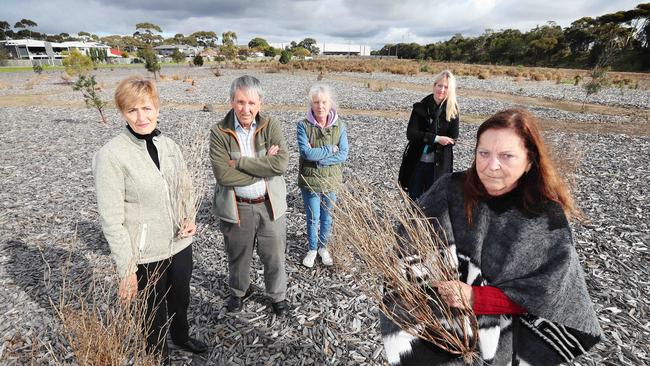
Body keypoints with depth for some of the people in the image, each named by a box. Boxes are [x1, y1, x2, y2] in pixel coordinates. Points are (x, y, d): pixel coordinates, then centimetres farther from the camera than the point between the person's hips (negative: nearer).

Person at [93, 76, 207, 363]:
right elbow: (111, 220, -17)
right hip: (145, 254, -5)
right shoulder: (111, 155, -18)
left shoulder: (169, 146, -1)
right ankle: (159, 356, 48)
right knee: (155, 311, 19)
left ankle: (181, 336, 56)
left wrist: (189, 219, -5)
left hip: (180, 244, 5)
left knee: (181, 299, 27)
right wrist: (126, 269, -16)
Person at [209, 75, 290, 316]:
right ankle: (239, 291, 50)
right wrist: (264, 167, -19)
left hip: (270, 205, 1)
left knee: (274, 256, 16)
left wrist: (240, 162, -20)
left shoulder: (271, 126, -8)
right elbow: (223, 175, -20)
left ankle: (278, 295, 42)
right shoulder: (219, 132, -10)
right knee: (238, 256, 21)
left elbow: (281, 163, -21)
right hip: (236, 208, 0)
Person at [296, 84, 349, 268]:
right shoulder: (303, 126, -11)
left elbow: (343, 154, -12)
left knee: (327, 218, 16)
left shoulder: (339, 126, -5)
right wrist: (330, 150, -16)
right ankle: (312, 249, 34)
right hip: (309, 181, -2)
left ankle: (323, 247, 39)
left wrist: (317, 157, -19)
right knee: (313, 219, 11)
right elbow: (305, 152, -22)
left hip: (331, 180, 2)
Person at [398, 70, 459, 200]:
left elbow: (453, 139, -7)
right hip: (417, 162, 1)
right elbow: (410, 134, -13)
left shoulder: (452, 111, -3)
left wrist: (425, 137, -14)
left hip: (438, 165, 0)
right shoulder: (420, 107, -4)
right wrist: (436, 138, -21)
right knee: (413, 199, 11)